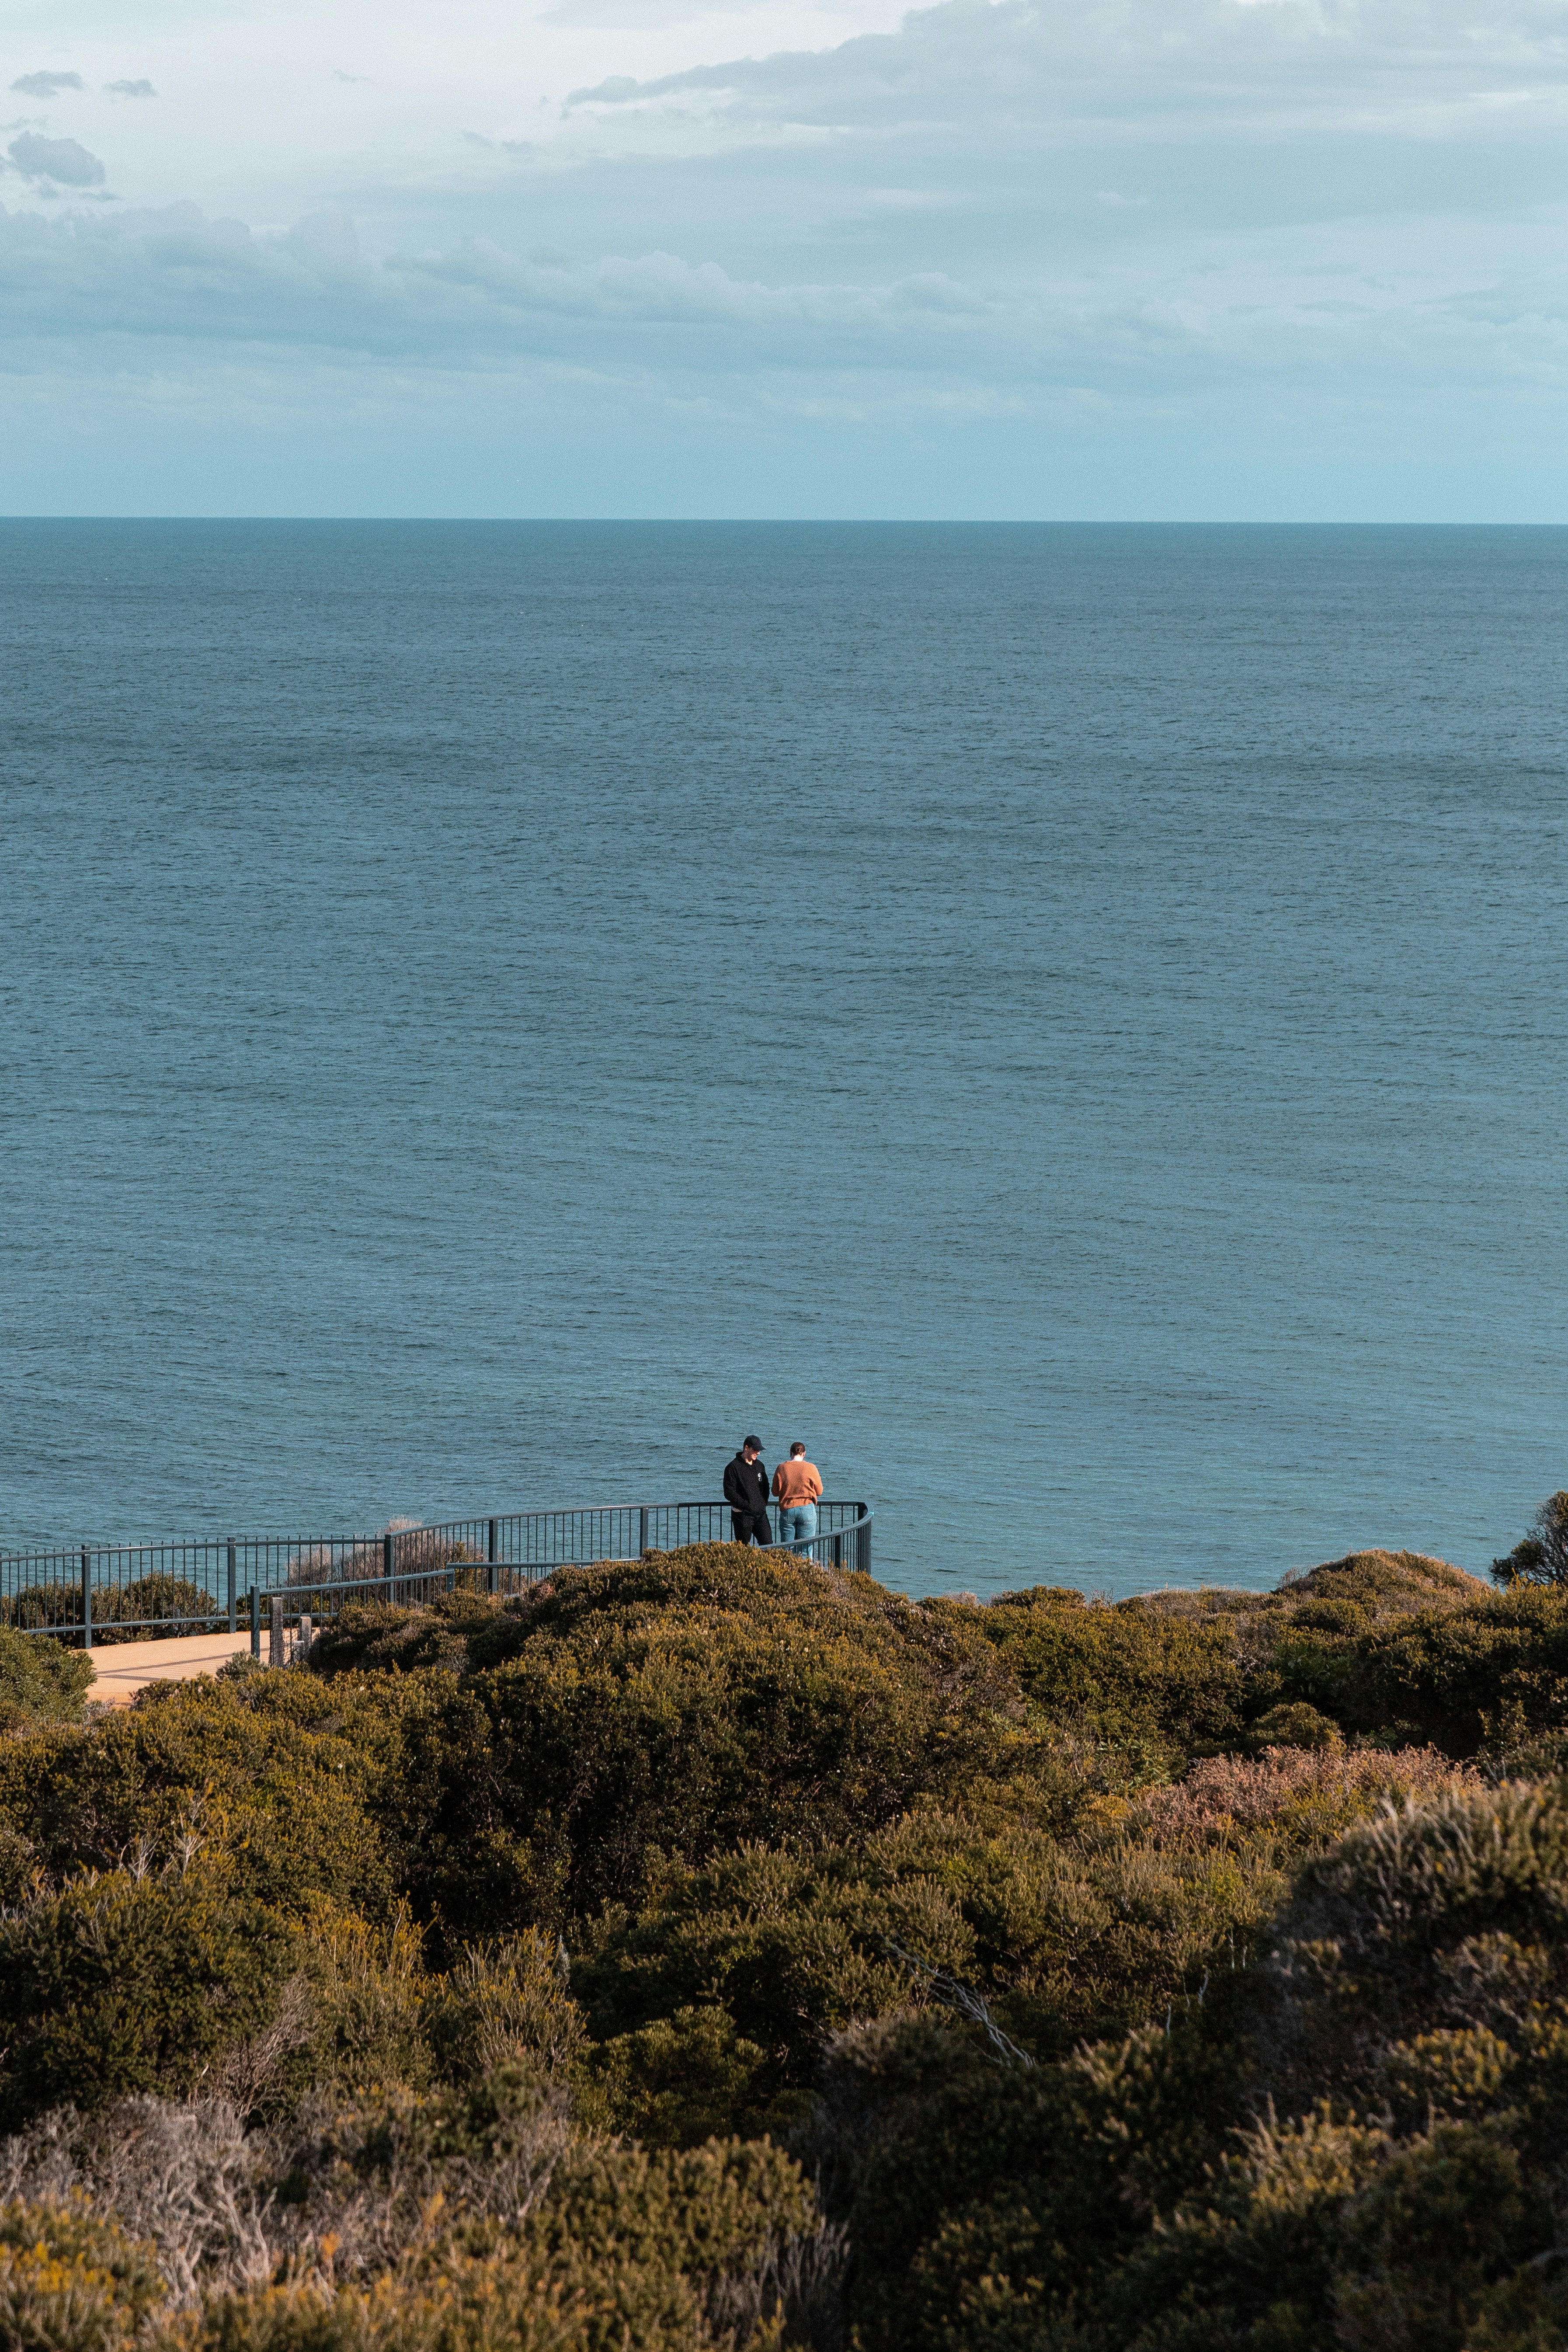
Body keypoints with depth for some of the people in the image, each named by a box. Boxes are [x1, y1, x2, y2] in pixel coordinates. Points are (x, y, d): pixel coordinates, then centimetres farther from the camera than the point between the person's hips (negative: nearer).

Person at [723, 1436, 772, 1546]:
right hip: (742, 1515, -6)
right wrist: (747, 1506, -15)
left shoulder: (760, 1465, 15)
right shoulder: (733, 1468, -7)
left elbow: (766, 1486, 25)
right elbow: (730, 1493, -12)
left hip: (761, 1514, 6)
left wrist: (764, 1503, 8)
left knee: (768, 1544, -3)